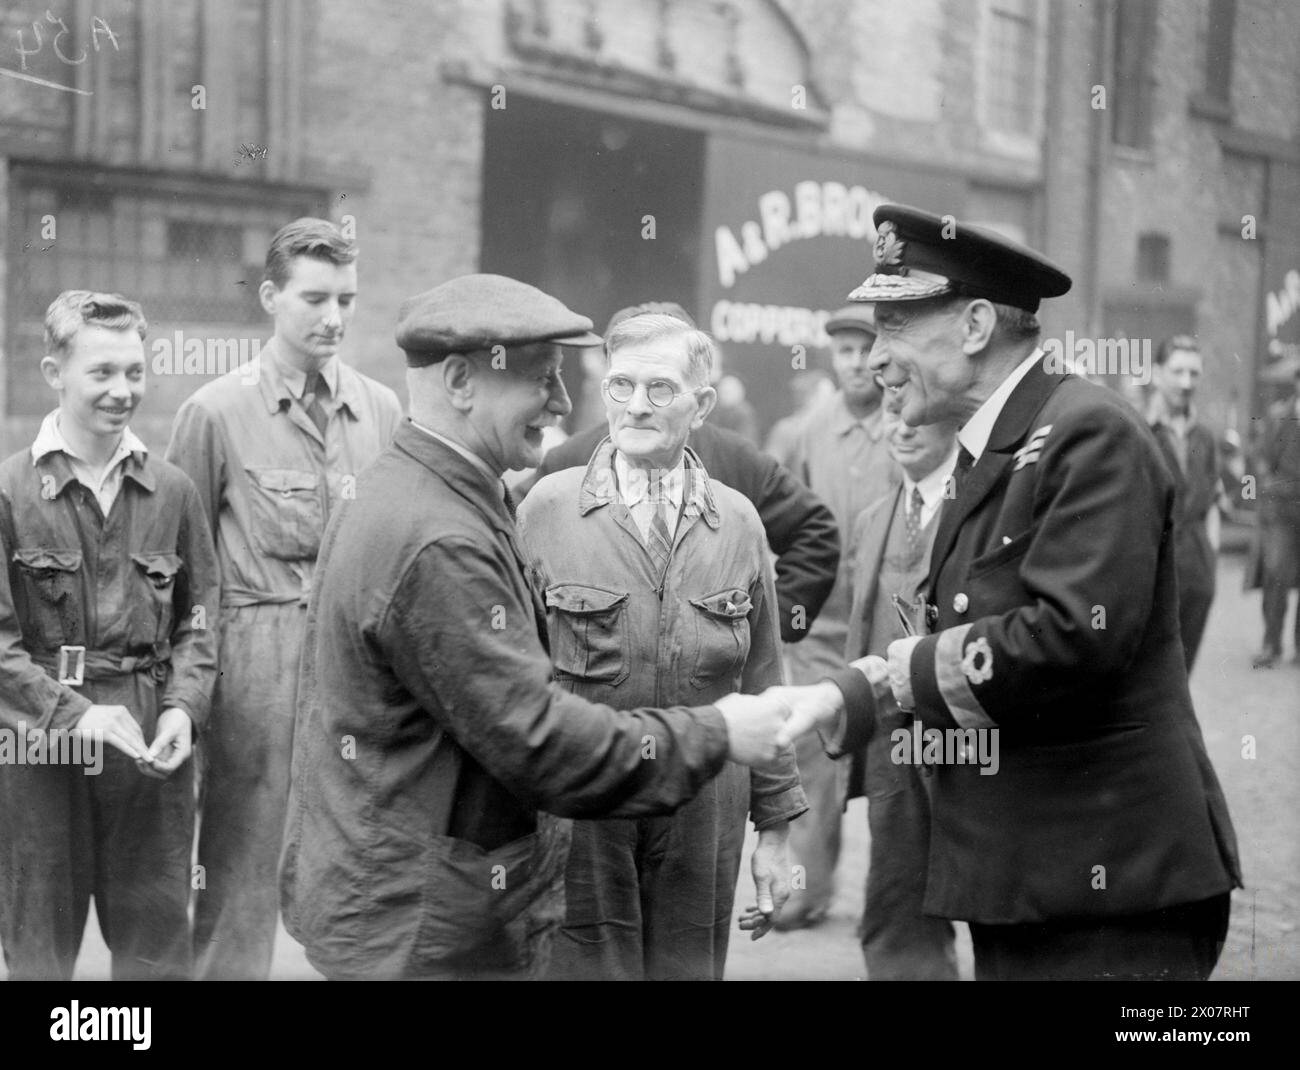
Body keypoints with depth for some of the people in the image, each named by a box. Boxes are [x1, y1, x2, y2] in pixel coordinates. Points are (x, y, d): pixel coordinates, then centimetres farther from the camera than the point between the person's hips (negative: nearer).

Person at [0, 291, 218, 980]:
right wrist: (72, 713, -17)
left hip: (153, 747, 3)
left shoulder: (172, 491, 6)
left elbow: (199, 617, 9)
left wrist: (183, 706, -6)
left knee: (157, 946, 9)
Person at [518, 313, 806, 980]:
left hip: (705, 816, 2)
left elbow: (762, 685, 9)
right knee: (584, 966, 3)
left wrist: (775, 826, 10)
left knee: (689, 968, 10)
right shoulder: (547, 507, -3)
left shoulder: (738, 521, 5)